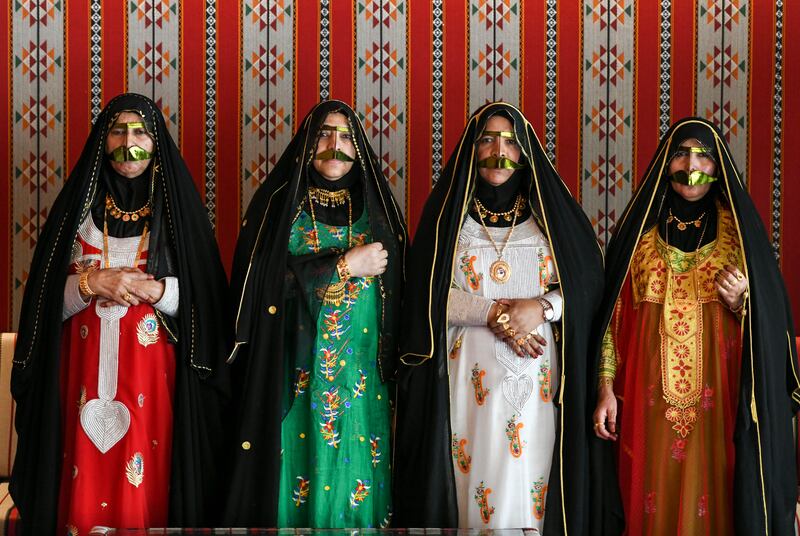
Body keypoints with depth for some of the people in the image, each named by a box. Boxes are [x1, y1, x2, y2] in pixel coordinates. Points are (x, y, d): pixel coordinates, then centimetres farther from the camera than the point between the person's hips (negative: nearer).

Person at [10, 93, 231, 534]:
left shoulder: (176, 207, 5)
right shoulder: (78, 205, 8)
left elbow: (205, 301, 0)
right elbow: (47, 300, 5)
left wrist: (151, 289, -14)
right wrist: (91, 284, -12)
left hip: (154, 377, -1)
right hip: (85, 373, 1)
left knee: (148, 490, -3)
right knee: (86, 490, -1)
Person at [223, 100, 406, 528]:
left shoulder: (375, 208, 11)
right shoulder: (278, 204, 4)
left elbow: (398, 297, 8)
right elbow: (260, 280, -11)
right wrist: (346, 265, -11)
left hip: (363, 385, 2)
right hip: (295, 386, -2)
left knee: (359, 484, 0)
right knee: (298, 477, -3)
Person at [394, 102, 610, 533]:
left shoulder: (550, 211, 9)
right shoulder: (448, 211, 7)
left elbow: (588, 284, 3)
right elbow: (427, 295, -1)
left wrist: (540, 308, -14)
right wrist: (495, 313, -13)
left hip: (536, 379, 0)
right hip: (467, 377, 0)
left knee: (527, 477, -4)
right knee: (472, 476, -3)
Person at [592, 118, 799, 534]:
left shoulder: (738, 230, 4)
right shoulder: (639, 228, 6)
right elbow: (615, 313, 5)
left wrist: (740, 303, -16)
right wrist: (606, 388, -1)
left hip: (717, 397, -1)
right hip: (648, 400, 1)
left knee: (713, 501, 1)